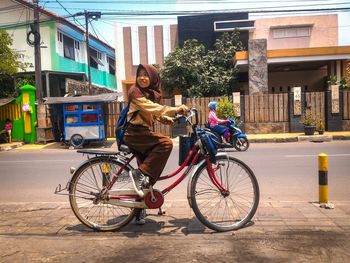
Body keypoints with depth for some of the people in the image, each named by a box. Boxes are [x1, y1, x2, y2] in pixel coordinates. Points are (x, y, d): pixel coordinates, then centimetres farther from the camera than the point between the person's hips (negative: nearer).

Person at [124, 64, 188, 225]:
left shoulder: (152, 93, 15)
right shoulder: (135, 91, -12)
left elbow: (155, 113, 19)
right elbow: (151, 108, -26)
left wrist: (167, 119, -2)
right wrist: (176, 109, -33)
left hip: (144, 133, 8)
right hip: (134, 134, -8)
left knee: (146, 179, 6)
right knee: (166, 143, -28)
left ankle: (139, 212, 17)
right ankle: (141, 173, -18)